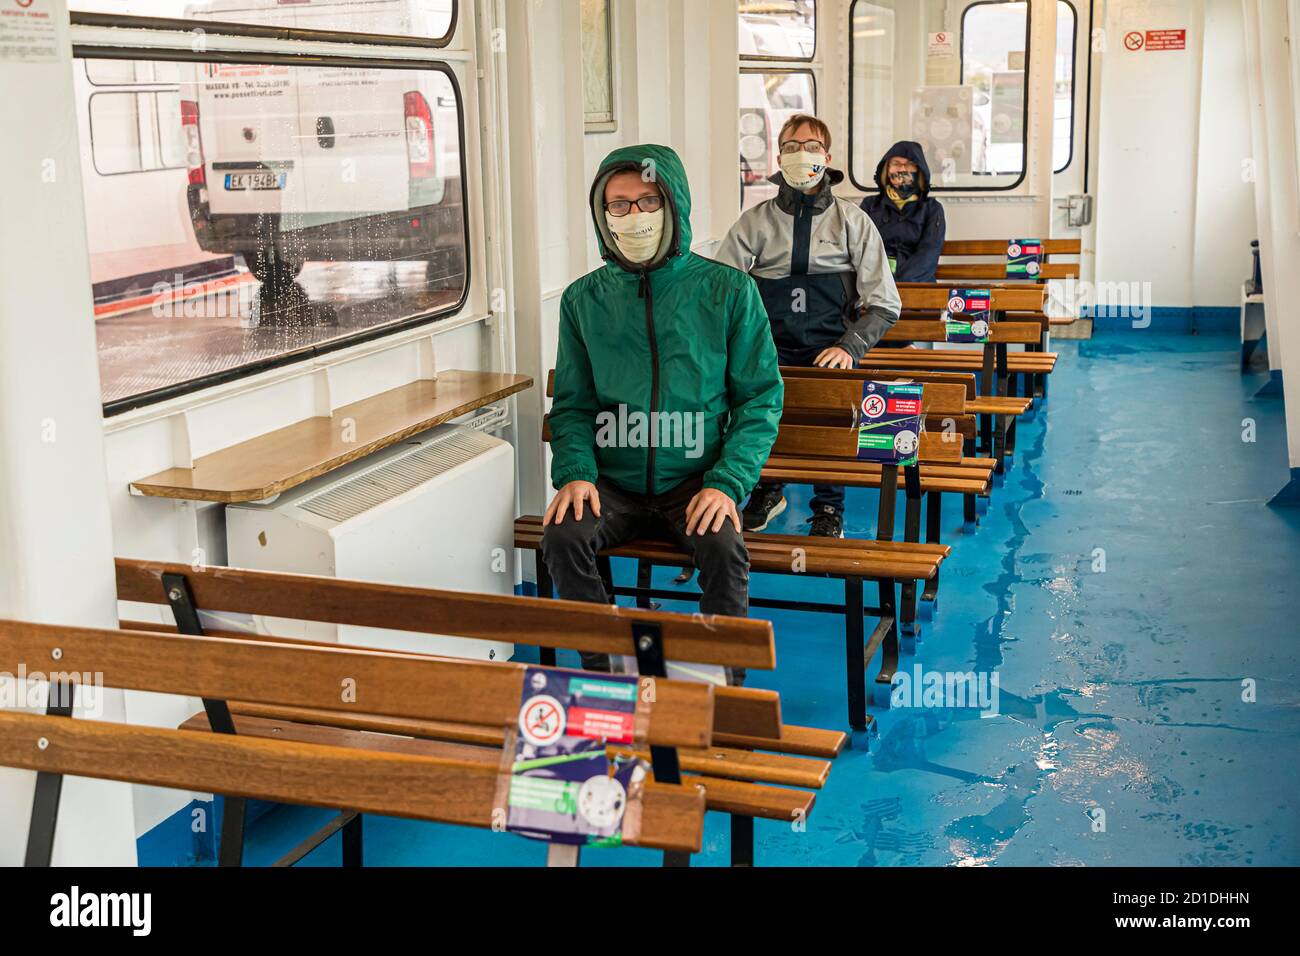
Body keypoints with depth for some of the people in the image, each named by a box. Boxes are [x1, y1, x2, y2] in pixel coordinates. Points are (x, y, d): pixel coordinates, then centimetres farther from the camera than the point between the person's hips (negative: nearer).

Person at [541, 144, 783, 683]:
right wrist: (575, 473, -8)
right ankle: (603, 674, -6)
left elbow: (760, 397, 1)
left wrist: (728, 482, -13)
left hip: (698, 480, -2)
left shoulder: (728, 291, -1)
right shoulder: (583, 299, 6)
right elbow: (572, 405, 12)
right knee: (561, 537, -26)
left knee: (723, 547, -30)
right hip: (613, 482, 2)